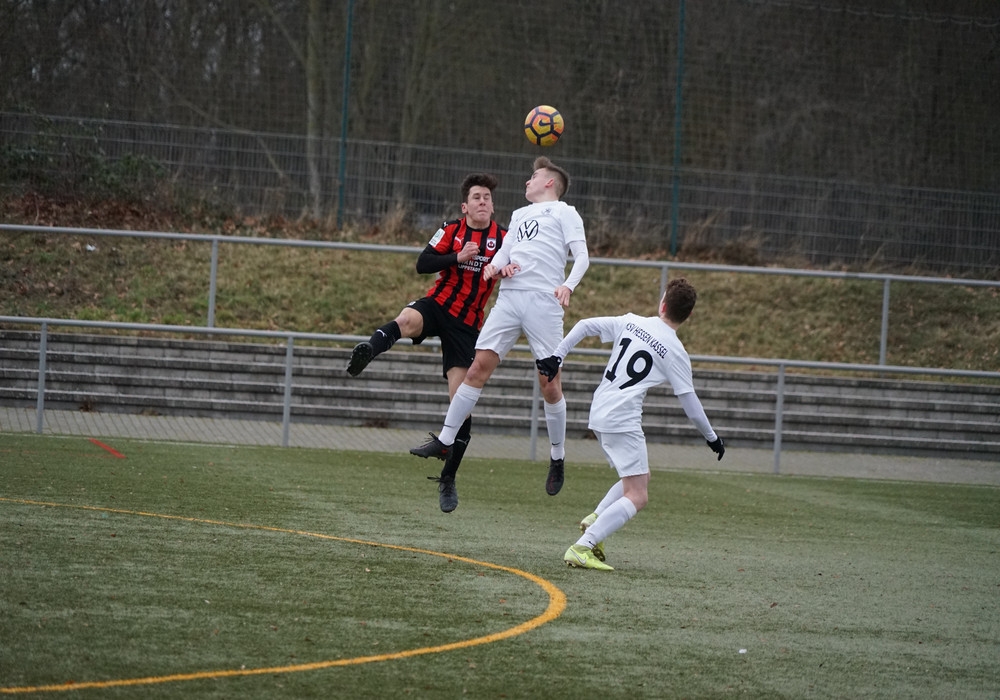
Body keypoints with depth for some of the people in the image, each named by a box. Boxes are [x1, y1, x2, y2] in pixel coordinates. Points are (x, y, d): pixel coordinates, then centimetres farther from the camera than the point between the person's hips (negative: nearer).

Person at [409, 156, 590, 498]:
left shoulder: (563, 212, 9)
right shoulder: (520, 215, 29)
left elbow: (581, 255, -1)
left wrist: (568, 285, -20)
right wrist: (495, 266, 0)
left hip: (544, 301, -5)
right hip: (509, 297, 5)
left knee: (549, 382, -5)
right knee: (479, 366, -4)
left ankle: (557, 458, 9)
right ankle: (445, 440, -2)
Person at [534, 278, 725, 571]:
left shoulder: (630, 322, 7)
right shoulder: (675, 352, -6)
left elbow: (585, 325, 5)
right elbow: (689, 402, -2)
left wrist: (555, 356, 11)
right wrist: (711, 437, 10)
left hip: (598, 415, 7)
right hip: (623, 420, -7)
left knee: (638, 479, 23)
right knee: (636, 497, -8)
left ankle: (596, 517, 1)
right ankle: (581, 548, -24)